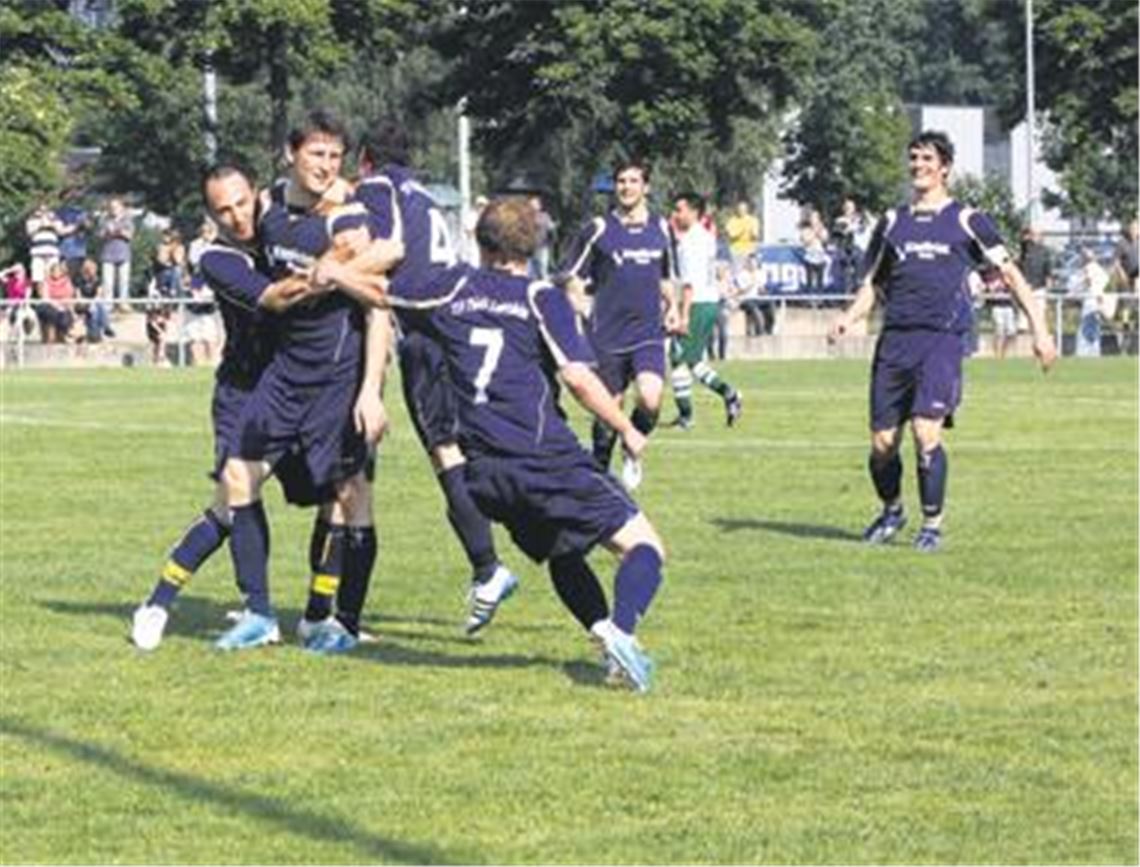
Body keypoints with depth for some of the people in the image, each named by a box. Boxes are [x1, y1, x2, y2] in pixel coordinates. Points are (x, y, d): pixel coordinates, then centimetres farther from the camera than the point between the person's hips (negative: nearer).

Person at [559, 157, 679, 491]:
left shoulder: (660, 228, 10)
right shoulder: (599, 229, -1)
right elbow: (570, 276, 4)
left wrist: (671, 306, 10)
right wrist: (582, 307, -10)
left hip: (649, 332, 2)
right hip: (608, 335, -2)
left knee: (651, 398, -20)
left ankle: (633, 451, 8)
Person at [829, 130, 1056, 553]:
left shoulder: (966, 220, 6)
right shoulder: (893, 221, 16)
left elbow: (1009, 272, 7)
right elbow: (872, 284, 21)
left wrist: (1039, 329, -1)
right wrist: (848, 317, 1)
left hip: (942, 339, -4)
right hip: (894, 340, 4)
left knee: (926, 432, -18)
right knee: (882, 442, 2)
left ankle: (932, 525, -5)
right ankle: (892, 512, 28)